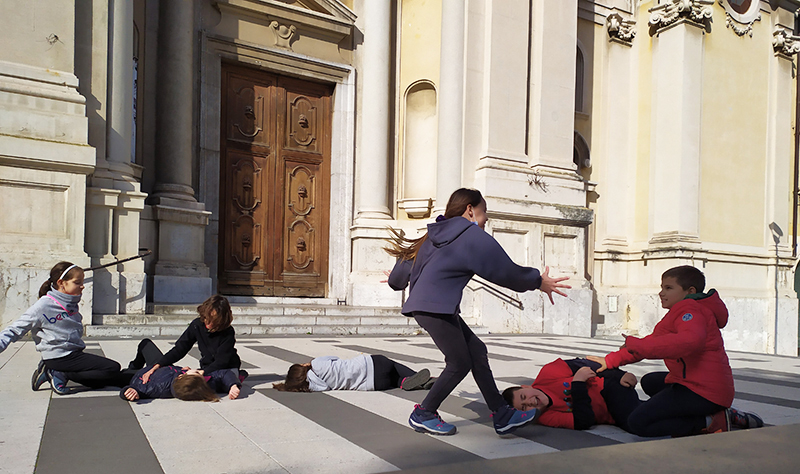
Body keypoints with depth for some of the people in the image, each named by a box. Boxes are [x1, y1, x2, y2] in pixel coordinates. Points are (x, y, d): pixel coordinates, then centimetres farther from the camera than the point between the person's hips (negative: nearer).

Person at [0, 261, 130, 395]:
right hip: (59, 357, -8)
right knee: (113, 368, -16)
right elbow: (15, 329, -8)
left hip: (74, 353, 8)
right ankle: (61, 375, -8)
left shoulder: (72, 304, 10)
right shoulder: (43, 306, -12)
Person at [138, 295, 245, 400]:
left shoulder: (228, 333, -20)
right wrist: (156, 366, -19)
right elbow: (179, 349, -6)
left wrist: (202, 372, -40)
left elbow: (221, 362, -22)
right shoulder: (197, 325, -8)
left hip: (226, 368, -5)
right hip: (206, 368, 6)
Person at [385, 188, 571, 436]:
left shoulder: (435, 235, 20)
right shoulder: (474, 237, -5)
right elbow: (507, 272, -3)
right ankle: (423, 414, 14)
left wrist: (397, 279, 46)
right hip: (435, 308, -10)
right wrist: (538, 281, 12)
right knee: (460, 363, -1)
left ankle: (502, 415, 11)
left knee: (477, 352, 9)